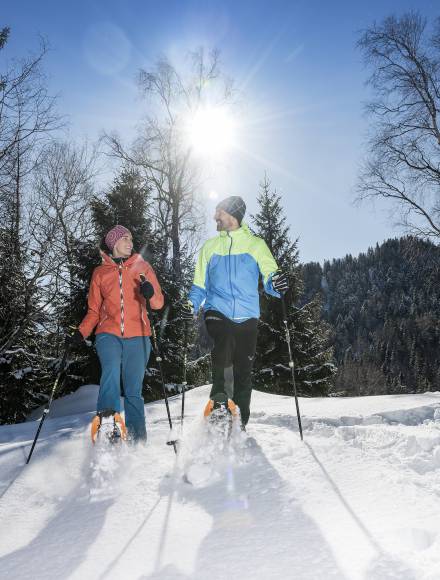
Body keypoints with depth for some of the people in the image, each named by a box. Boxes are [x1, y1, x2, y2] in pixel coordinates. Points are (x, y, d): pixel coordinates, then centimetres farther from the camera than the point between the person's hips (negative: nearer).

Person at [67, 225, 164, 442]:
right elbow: (94, 310, 17)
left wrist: (150, 293, -19)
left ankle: (137, 436, 7)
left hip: (137, 336, 0)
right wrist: (81, 332, 0)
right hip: (108, 333, 1)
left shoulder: (142, 267, 12)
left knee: (133, 390, -1)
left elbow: (158, 303, 5)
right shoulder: (100, 272, 15)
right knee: (111, 370, -28)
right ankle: (107, 415, -39)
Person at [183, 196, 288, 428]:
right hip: (218, 312, 0)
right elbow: (200, 285, 16)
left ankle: (240, 422, 14)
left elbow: (269, 277, 1)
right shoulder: (210, 246, 16)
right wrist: (192, 304, -3)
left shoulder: (256, 244, 10)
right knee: (221, 355, -25)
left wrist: (276, 283, -23)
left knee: (243, 370, 3)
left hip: (247, 316, 0)